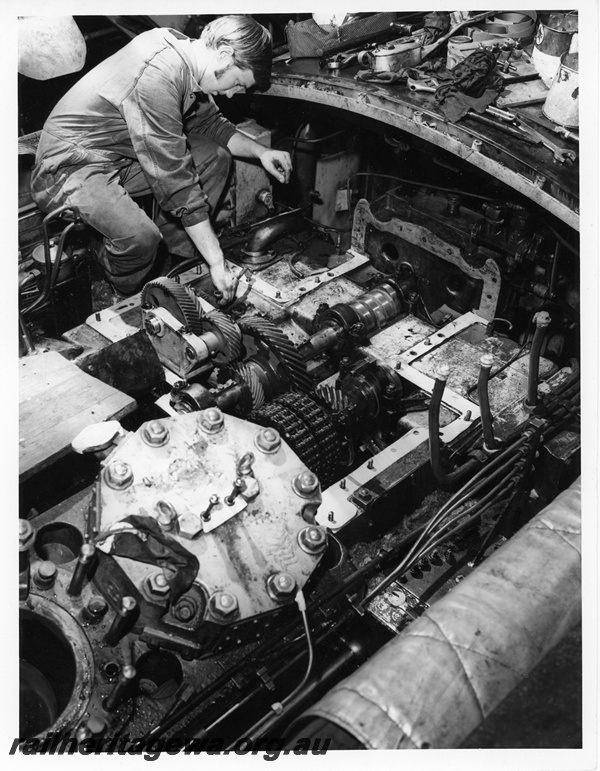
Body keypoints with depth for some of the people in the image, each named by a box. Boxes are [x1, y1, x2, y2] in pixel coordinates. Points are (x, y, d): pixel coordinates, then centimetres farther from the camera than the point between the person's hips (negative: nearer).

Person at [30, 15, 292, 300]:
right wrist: (217, 262, -27)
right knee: (139, 237, -35)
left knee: (216, 157, 5)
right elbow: (175, 179, -30)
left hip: (120, 155, 10)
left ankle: (173, 256, 6)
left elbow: (208, 123, 16)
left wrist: (260, 151, -1)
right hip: (70, 168, -9)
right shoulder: (157, 76, -30)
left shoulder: (184, 52, -1)